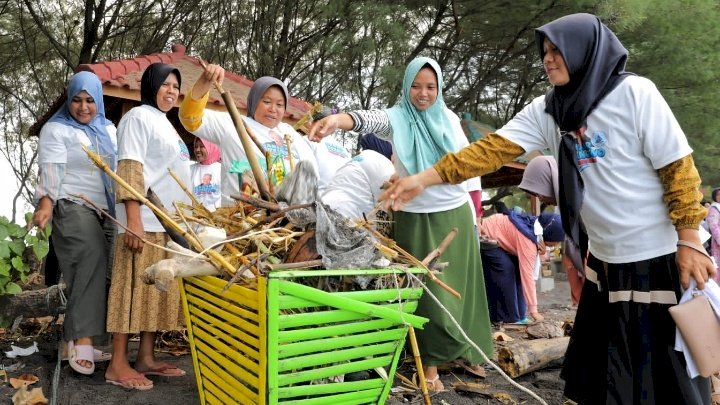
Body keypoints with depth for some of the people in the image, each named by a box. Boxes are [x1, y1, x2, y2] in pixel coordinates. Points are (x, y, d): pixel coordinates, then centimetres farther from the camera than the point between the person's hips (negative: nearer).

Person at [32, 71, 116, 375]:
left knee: (99, 274, 1)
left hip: (108, 211, 6)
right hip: (74, 208, -6)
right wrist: (46, 204, -24)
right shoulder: (56, 129, 2)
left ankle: (77, 339, 8)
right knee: (90, 269, -19)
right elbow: (51, 171, -10)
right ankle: (82, 339, -16)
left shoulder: (109, 129, 20)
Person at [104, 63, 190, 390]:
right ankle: (118, 365, -2)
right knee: (135, 289, -7)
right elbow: (129, 171, -13)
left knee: (159, 290, 8)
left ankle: (146, 358, 15)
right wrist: (134, 220, -22)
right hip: (146, 222, -9)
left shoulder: (166, 124, 23)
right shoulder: (138, 117, -3)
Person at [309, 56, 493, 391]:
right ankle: (431, 360, 21)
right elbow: (369, 120, -32)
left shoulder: (449, 118, 3)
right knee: (427, 289, 4)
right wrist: (338, 119, -53)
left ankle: (463, 350, 34)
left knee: (461, 285, 14)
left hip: (456, 214, 4)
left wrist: (472, 210, 13)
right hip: (416, 218, -4)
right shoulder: (397, 118, -10)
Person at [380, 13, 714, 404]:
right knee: (597, 367, 17)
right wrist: (426, 177, -16)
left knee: (666, 369, 6)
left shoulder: (635, 94, -15)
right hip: (605, 258, 5)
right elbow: (493, 149, -8)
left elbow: (678, 168, -12)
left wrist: (689, 242, -12)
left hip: (659, 257, -5)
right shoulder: (546, 110, 0)